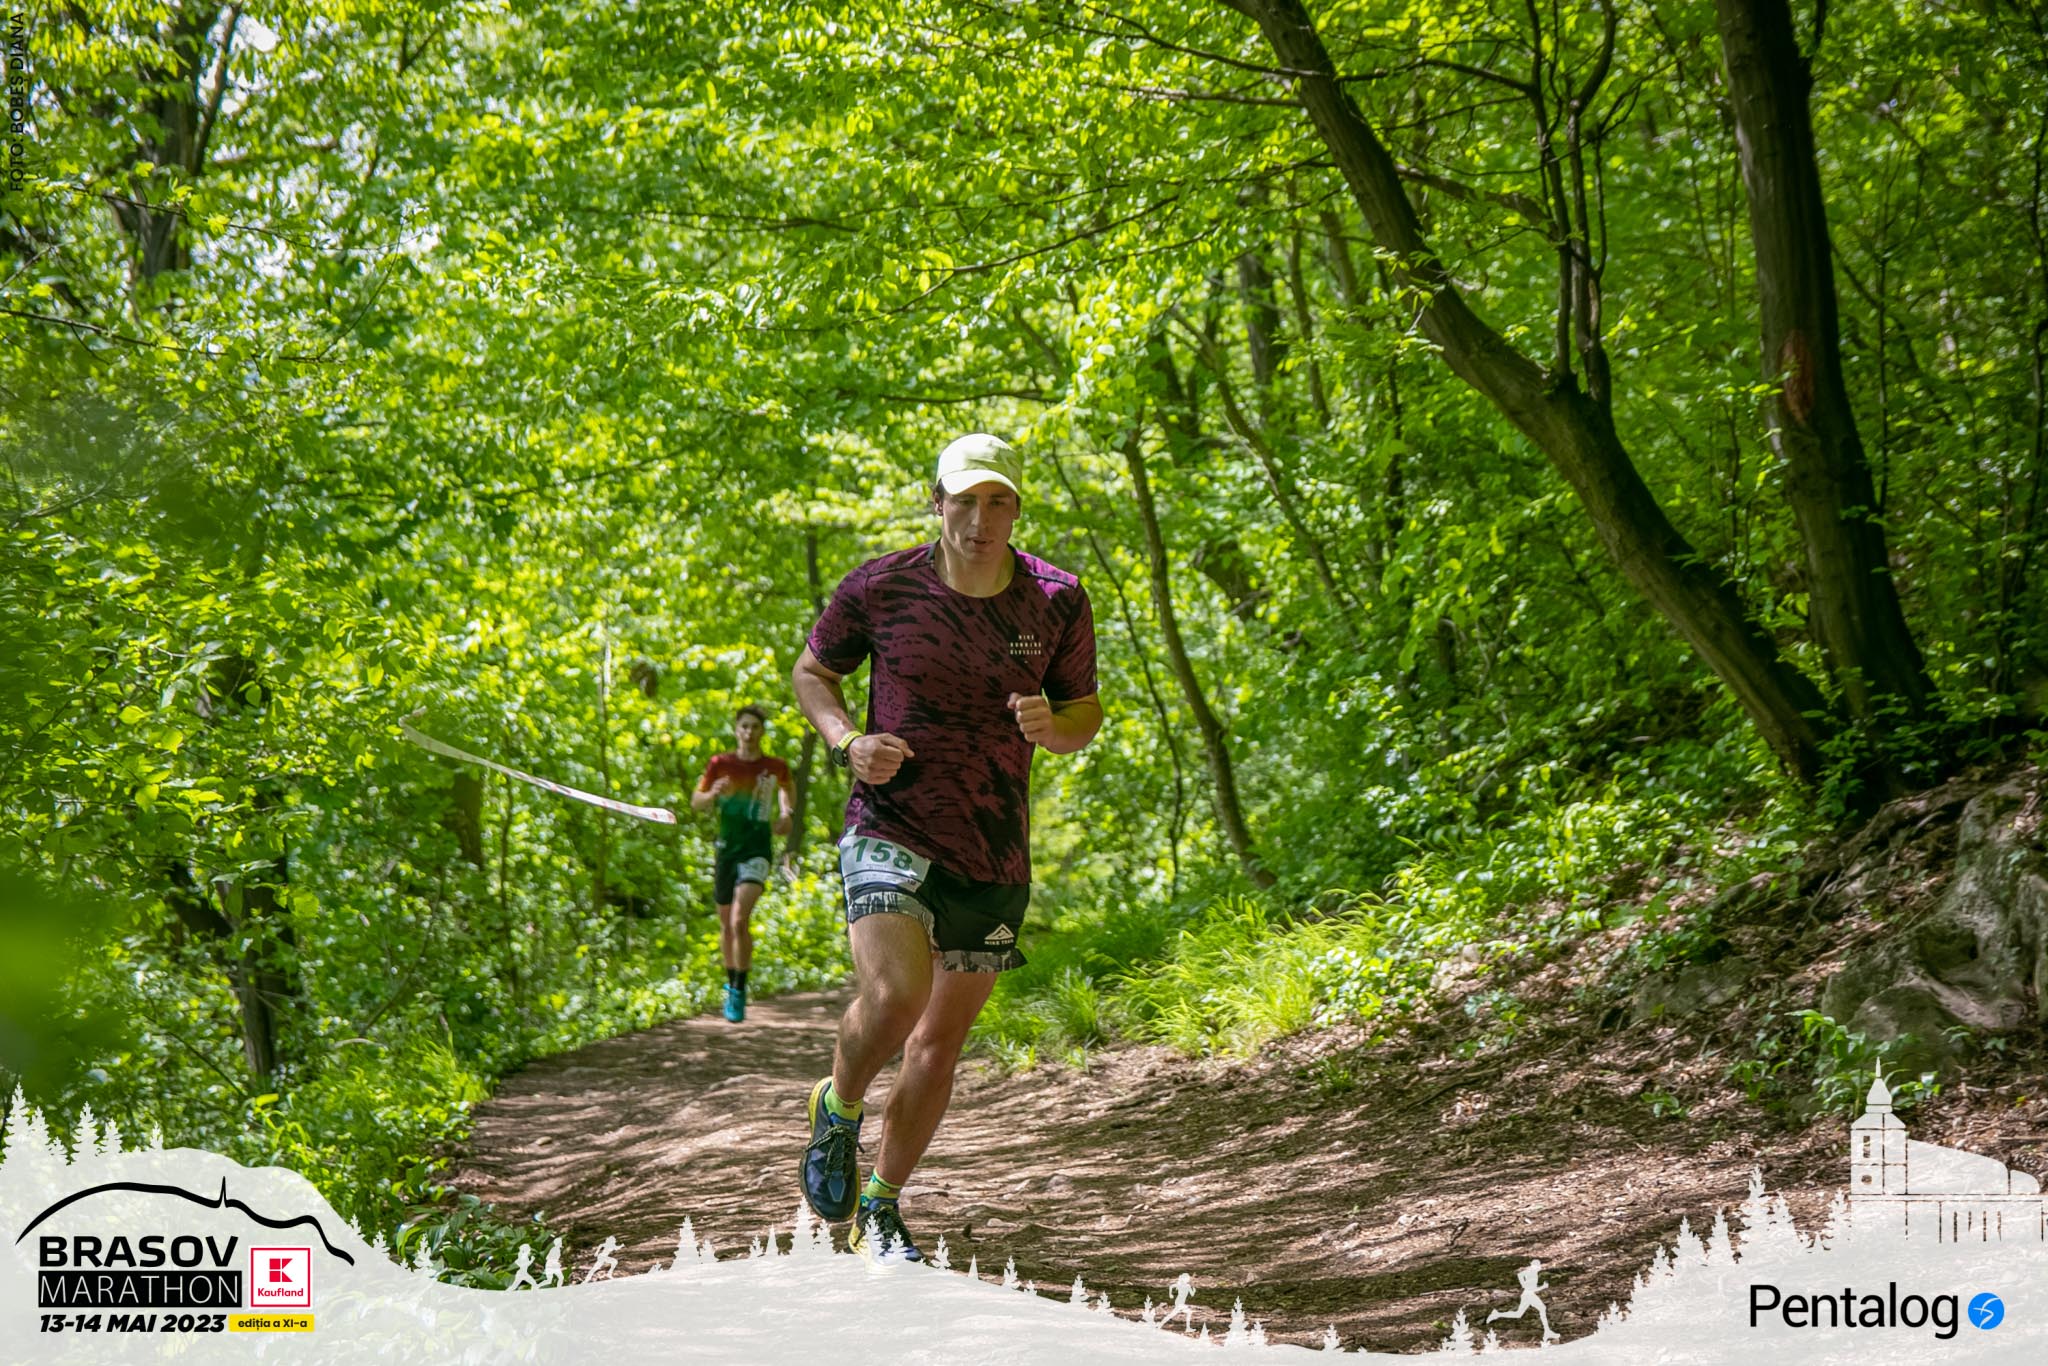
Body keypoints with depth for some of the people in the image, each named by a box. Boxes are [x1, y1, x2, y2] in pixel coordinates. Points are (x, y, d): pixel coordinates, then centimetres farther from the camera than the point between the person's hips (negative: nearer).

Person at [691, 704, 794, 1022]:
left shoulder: (776, 767, 2)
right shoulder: (720, 764, 2)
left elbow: (786, 788, 25)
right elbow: (695, 802, 6)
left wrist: (786, 813, 5)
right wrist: (713, 794, -15)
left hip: (756, 852, -2)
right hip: (726, 850, 3)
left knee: (740, 920, -20)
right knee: (726, 925, 13)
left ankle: (739, 990, -13)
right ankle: (731, 982, 35)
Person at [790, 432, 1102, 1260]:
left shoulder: (1055, 602, -1)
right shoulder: (880, 588, -6)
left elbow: (1086, 713, 10)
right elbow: (811, 673, 9)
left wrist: (1051, 726, -14)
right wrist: (848, 741, -10)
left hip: (996, 856, 3)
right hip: (891, 830, -3)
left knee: (941, 1043, 10)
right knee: (895, 994, -27)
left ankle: (881, 1208, 29)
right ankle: (839, 1107, 7)